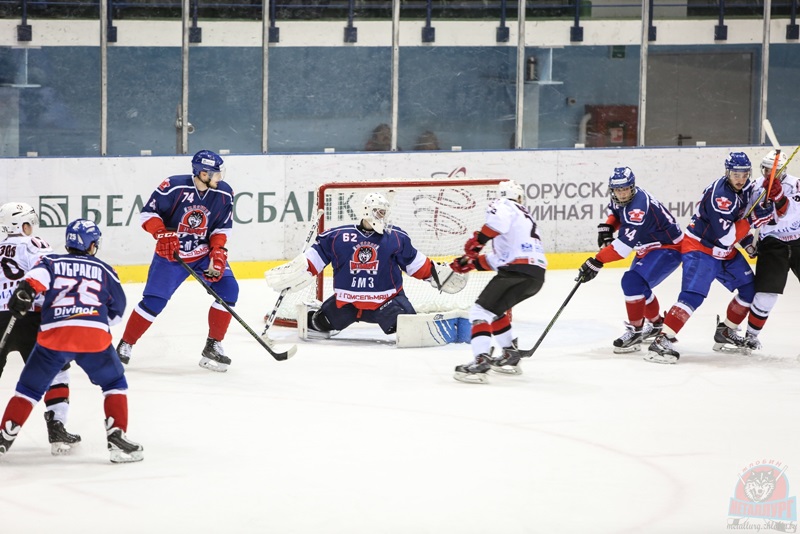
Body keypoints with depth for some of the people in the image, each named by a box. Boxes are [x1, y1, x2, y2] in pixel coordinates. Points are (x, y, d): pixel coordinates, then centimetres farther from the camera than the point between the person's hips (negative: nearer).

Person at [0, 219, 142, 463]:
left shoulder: (52, 262, 17)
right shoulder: (104, 270, 20)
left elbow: (37, 277, -6)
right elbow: (117, 311, 26)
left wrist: (24, 291, -20)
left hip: (54, 334, 0)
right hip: (95, 335, 0)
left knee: (29, 388, 14)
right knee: (115, 384, 19)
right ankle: (117, 438, 7)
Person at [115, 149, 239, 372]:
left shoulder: (224, 193, -9)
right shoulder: (174, 187, -21)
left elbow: (222, 227, 0)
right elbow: (148, 212, -13)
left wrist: (218, 251, -13)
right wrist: (163, 234, -26)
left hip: (204, 253, 4)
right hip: (170, 254, -4)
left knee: (227, 288, -14)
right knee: (153, 301, -9)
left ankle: (213, 347, -3)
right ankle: (125, 346, 9)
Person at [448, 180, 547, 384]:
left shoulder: (504, 205, 7)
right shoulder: (525, 216, 33)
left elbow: (499, 220, -21)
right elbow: (498, 260, 29)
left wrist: (477, 241, -16)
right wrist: (472, 261, 24)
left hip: (519, 271, -9)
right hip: (537, 275, 9)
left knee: (482, 310, -12)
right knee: (494, 307, 28)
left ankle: (481, 362, -29)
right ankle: (510, 356, 29)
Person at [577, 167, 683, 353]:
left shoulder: (639, 207, -33)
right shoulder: (621, 199, -4)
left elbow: (623, 245, -36)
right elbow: (616, 213, 21)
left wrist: (596, 262, -36)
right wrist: (606, 228, 0)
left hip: (668, 248, -11)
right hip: (649, 247, 11)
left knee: (633, 282, -24)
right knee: (638, 285, 22)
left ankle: (635, 332, -14)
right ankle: (656, 324, 44)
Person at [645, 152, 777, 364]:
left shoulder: (746, 188, -1)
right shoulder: (719, 195, -28)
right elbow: (726, 237, -30)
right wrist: (753, 219, -30)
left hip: (725, 251, 9)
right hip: (699, 249, -9)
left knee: (750, 289, 11)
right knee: (693, 294, -25)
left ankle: (726, 332, 26)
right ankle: (662, 341, -32)